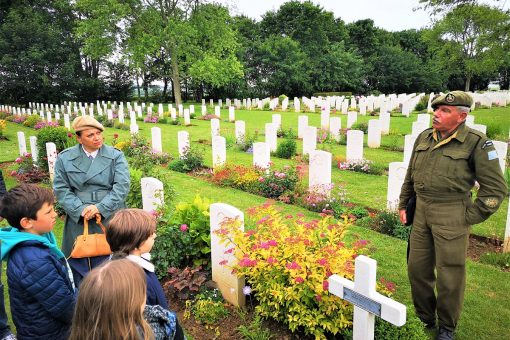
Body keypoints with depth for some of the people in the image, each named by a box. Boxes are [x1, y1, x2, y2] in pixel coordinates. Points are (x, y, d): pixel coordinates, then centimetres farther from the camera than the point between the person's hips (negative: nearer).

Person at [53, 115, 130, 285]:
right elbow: (61, 188, 1)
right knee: (79, 267, 9)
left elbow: (122, 186, -8)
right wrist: (80, 209, -12)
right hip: (79, 220, 1)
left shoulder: (116, 156, 0)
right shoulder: (65, 158, 4)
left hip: (110, 219, -1)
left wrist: (100, 207, -18)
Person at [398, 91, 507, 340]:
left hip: (451, 216, -5)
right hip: (421, 211, 5)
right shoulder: (424, 137, 6)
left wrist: (471, 217, -7)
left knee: (449, 275, 6)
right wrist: (403, 204, 15)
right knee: (417, 268, 13)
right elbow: (410, 175, 16)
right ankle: (425, 318, 34)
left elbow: (495, 188, -6)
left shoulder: (476, 143, -10)